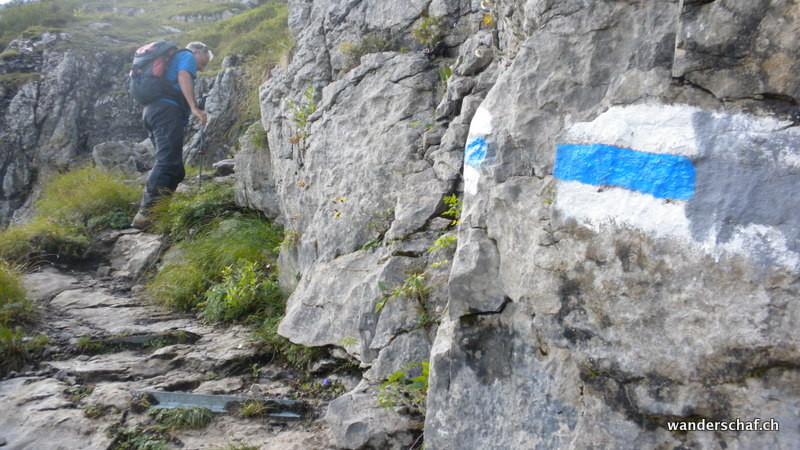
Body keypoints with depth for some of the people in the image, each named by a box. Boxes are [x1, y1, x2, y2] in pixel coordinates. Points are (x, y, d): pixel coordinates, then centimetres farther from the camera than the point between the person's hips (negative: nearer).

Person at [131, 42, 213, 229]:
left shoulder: (171, 60, 37)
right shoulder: (187, 56, 11)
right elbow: (183, 77, -10)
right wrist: (194, 107, -19)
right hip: (167, 109, -9)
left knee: (175, 170, 6)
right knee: (167, 163, -20)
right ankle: (146, 213, -31)